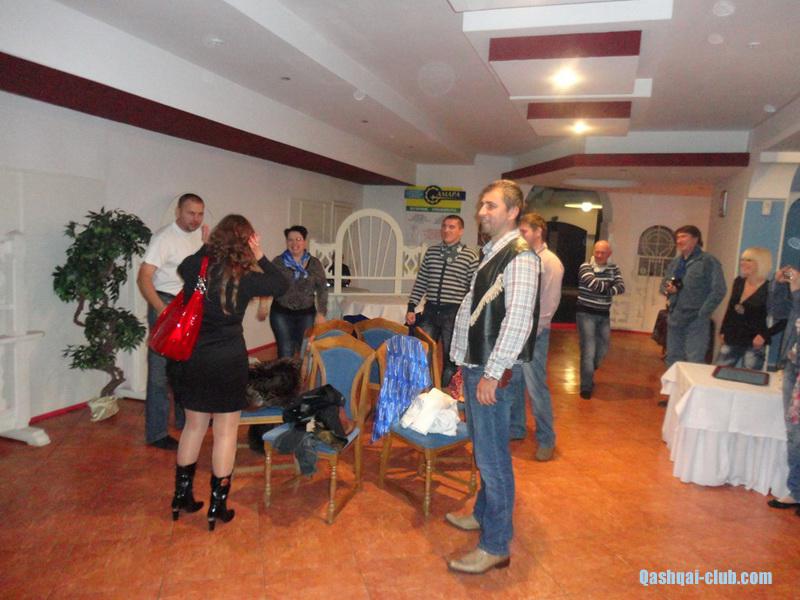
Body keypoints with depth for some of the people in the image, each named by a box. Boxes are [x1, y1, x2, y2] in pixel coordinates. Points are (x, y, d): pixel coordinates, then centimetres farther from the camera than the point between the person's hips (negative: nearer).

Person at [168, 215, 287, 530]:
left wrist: (206, 246, 21)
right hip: (227, 360, -5)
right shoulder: (243, 277, -14)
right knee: (226, 431, 8)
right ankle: (217, 506, 17)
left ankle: (181, 496, 32)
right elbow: (281, 285, 0)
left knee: (194, 425, 19)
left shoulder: (194, 265, -2)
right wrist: (260, 257, -2)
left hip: (191, 358, 5)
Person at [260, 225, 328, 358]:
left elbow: (322, 289, 4)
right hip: (281, 314, -1)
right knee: (286, 353, -2)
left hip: (307, 314, 1)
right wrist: (262, 304, -14)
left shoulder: (314, 264, 2)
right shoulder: (277, 262, 0)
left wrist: (321, 313, -3)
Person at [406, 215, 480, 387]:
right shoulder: (431, 252, 8)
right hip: (430, 310, 3)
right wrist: (411, 308, 6)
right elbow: (420, 282, 10)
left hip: (454, 313, -3)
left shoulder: (471, 256, -3)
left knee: (450, 357, 7)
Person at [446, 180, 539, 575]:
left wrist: (492, 373, -21)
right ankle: (484, 513, 39)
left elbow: (517, 322, -21)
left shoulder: (520, 256, -14)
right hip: (474, 365, 9)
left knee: (492, 456, 0)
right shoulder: (490, 252, 14)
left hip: (492, 371, -9)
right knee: (483, 450, 21)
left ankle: (495, 546, 13)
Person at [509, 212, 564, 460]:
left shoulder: (550, 262, -7)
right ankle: (515, 428, 29)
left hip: (533, 333, -7)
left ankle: (546, 439, 10)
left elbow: (549, 303, -12)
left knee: (536, 387, -4)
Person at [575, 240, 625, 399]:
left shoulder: (614, 269, 6)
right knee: (588, 350, -8)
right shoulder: (585, 267, -8)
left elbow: (621, 287, -8)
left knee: (602, 349, 13)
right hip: (586, 314, -5)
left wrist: (603, 290, -22)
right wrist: (609, 285, -8)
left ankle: (588, 375, 38)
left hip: (604, 315, 5)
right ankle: (586, 387, 2)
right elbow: (594, 284, -24)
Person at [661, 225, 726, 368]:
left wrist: (702, 314, -14)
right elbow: (663, 284, 21)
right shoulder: (674, 263, 14)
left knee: (694, 363, -6)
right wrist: (667, 289, -4)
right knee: (672, 360, 15)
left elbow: (718, 290, -13)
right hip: (674, 319, 7)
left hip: (695, 322, -7)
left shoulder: (709, 262, -8)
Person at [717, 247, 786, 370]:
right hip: (731, 341, 5)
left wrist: (765, 335, -15)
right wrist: (723, 331, 13)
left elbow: (785, 318, -11)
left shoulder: (770, 289, -12)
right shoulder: (738, 282, 4)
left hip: (753, 345, -5)